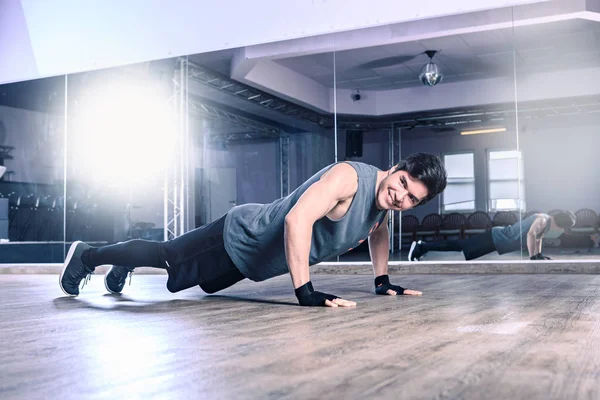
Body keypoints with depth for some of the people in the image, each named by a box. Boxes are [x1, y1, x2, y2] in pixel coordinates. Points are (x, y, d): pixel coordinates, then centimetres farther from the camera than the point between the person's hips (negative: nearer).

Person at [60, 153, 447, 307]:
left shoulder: (385, 200, -4)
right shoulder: (348, 177, -32)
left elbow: (378, 230, 20)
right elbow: (297, 219, -43)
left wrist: (383, 280, 16)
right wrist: (305, 291, -44)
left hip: (252, 256, 9)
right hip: (241, 238, -9)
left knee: (202, 284, 29)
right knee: (165, 256, 7)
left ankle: (124, 269, 52)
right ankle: (87, 254, 31)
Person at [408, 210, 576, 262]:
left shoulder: (547, 223, 12)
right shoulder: (543, 219, -19)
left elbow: (538, 237, 29)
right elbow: (531, 235, -33)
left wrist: (539, 254, 21)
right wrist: (533, 258, -28)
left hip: (501, 239, 9)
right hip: (497, 238, -9)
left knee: (460, 246, 12)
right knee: (462, 247, -7)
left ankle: (422, 246, 18)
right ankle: (421, 248, -4)